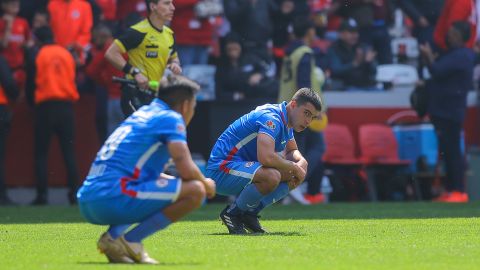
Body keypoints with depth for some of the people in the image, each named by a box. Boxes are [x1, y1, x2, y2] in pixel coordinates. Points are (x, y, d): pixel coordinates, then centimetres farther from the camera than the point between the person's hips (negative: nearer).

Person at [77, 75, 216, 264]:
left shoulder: (141, 114, 26)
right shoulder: (171, 118, 1)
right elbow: (186, 170, -9)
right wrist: (205, 184, 11)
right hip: (113, 198, -9)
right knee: (195, 191, -10)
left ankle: (114, 234, 9)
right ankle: (129, 241, -10)